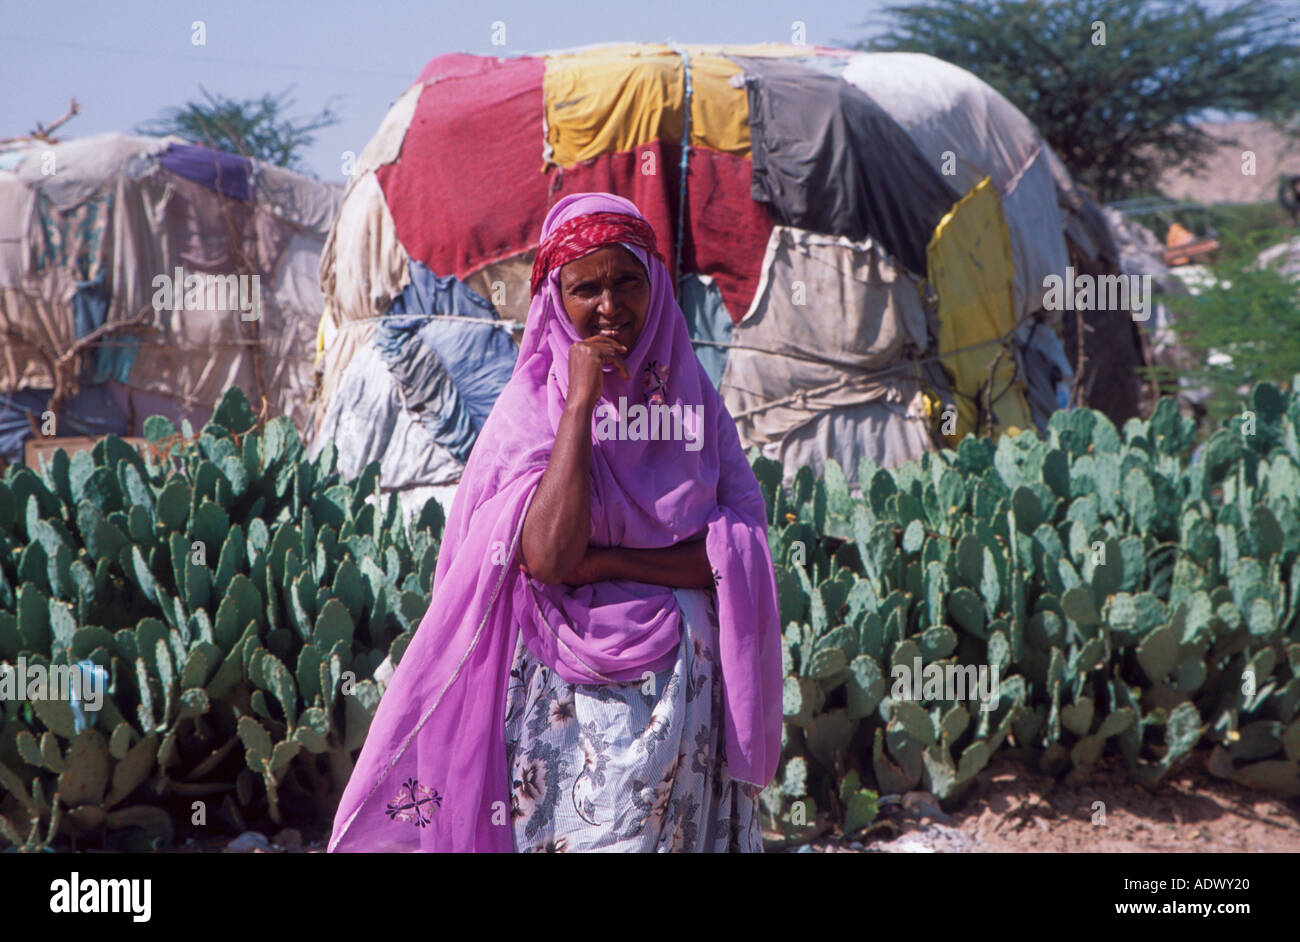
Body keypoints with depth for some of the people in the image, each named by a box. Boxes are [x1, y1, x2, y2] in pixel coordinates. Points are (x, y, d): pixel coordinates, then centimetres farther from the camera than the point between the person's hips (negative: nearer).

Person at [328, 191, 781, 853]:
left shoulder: (694, 398, 5)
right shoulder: (528, 405, -3)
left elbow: (743, 553, -5)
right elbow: (547, 554, -19)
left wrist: (606, 560, -15)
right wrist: (582, 399, -16)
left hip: (680, 692, 3)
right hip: (563, 693, -2)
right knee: (557, 831, -2)